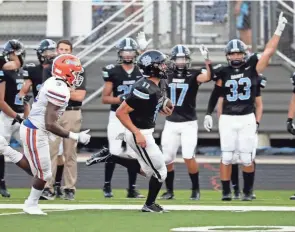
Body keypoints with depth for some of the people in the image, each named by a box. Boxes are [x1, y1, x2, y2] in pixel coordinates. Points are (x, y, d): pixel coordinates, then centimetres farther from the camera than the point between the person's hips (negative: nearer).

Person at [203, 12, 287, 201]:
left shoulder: (252, 68, -1)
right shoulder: (223, 73, 2)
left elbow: (269, 52, -7)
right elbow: (216, 95, 11)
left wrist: (279, 30, -10)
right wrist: (209, 113, 9)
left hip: (247, 119, -1)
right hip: (227, 119, 1)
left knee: (247, 158, 1)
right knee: (226, 157, 0)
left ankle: (248, 191, 16)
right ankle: (226, 191, 8)